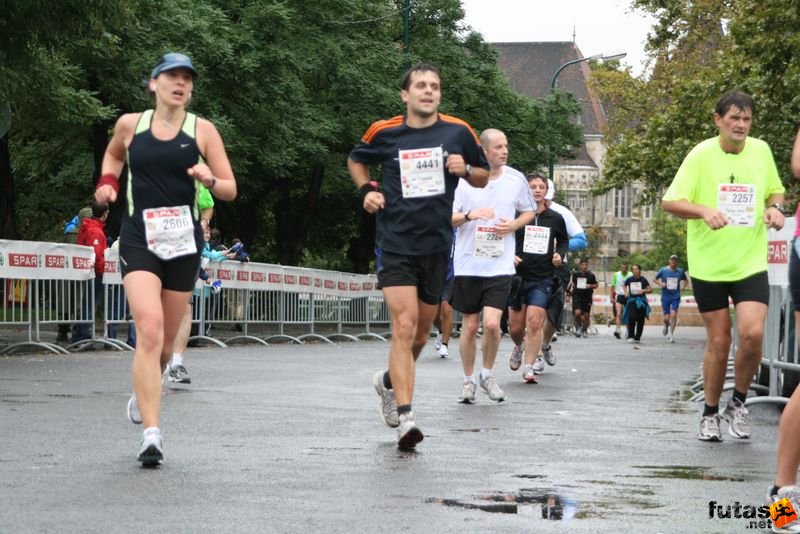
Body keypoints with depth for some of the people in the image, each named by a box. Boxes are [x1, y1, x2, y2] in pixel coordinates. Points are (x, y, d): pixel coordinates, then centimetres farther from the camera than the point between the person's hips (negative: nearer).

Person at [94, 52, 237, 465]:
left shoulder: (202, 130, 3)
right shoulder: (130, 124, 5)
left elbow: (230, 190, 4)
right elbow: (113, 154, 28)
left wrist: (210, 180, -17)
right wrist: (107, 182, 9)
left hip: (183, 240, 2)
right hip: (138, 237, -2)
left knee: (166, 340, 11)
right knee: (149, 330, -20)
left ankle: (143, 392, 45)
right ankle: (151, 434, -25)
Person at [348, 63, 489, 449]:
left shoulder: (458, 132, 2)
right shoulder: (384, 133, -1)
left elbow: (483, 177, 13)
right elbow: (356, 160, 19)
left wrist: (465, 170, -9)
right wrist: (366, 190, 1)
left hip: (436, 245, 3)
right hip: (395, 243, -3)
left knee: (420, 332, 15)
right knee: (404, 326, -17)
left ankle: (390, 382, 43)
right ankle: (405, 417, -20)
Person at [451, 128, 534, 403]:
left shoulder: (516, 179, 2)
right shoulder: (464, 179, -4)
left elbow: (529, 212, 16)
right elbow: (446, 218, -1)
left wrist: (513, 225, -4)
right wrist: (469, 215, -19)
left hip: (500, 265, 0)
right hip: (468, 264, 0)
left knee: (492, 324, -12)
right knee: (470, 326, 6)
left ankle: (488, 374, 12)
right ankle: (468, 379, 23)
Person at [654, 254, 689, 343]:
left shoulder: (680, 271, 2)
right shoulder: (663, 270, -1)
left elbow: (686, 280, 19)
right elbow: (655, 279, 9)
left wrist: (683, 286, -1)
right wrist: (660, 283, -10)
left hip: (675, 296, 0)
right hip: (665, 296, 0)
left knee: (673, 315, -15)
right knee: (666, 318, 0)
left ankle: (671, 334, -4)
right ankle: (666, 326, 36)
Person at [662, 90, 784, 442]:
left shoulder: (761, 151, 3)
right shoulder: (702, 155, -7)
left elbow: (775, 190, 19)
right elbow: (669, 202, -9)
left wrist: (775, 207, -3)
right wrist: (704, 210, -26)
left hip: (751, 263, 2)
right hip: (708, 264, -2)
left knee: (752, 334, -15)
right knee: (719, 342, 3)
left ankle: (738, 403, 8)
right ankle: (710, 414, 22)